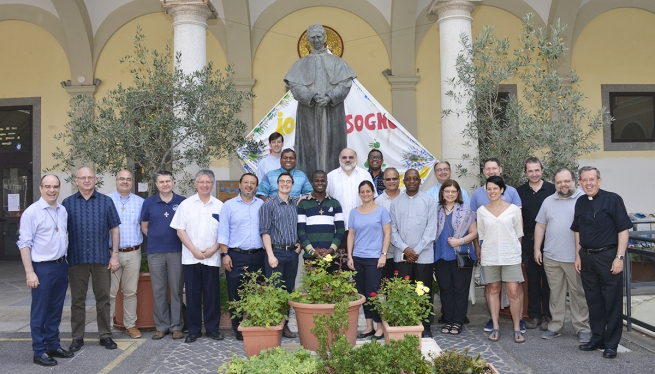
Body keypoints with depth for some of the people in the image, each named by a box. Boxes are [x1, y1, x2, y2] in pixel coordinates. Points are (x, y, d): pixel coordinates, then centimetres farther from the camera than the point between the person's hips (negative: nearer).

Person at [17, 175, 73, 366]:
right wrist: (29, 272, -16)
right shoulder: (32, 212, -11)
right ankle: (39, 352, 14)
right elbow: (24, 244, -12)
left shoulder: (63, 210, 8)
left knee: (55, 311, 15)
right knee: (39, 312, 4)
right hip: (42, 268, -6)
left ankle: (53, 346, 26)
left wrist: (65, 261, 13)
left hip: (61, 266, 6)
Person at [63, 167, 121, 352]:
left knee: (103, 299, 6)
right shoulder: (68, 203, 5)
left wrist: (114, 254, -1)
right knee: (77, 300, 8)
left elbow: (114, 229, 5)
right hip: (76, 259, 0)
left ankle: (105, 335, 17)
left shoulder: (106, 201, 5)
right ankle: (77, 337, 20)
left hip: (101, 258, 0)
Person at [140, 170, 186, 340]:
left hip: (177, 251, -1)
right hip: (155, 252, 1)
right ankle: (161, 326, 17)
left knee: (177, 290, 4)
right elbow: (144, 227, 12)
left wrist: (183, 240, 0)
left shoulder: (182, 202, 1)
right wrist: (156, 238, 5)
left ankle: (176, 326, 13)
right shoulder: (149, 202, 5)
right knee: (158, 291, 7)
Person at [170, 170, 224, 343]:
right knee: (192, 294, 5)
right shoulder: (186, 204, 4)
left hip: (212, 258, 0)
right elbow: (180, 230, 0)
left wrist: (213, 249, -9)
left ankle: (212, 328, 17)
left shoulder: (219, 206, 5)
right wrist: (195, 250, -8)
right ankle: (194, 330, 17)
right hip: (190, 257, 0)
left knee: (212, 294, 5)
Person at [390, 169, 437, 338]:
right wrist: (405, 249, -8)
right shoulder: (396, 202, 9)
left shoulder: (429, 201, 3)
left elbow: (431, 229, -3)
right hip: (402, 255, 2)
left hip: (424, 255, -2)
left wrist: (417, 250, -8)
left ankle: (426, 327, 13)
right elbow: (393, 229, 5)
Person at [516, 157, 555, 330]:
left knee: (548, 279, 4)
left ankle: (547, 315, 14)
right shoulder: (520, 191, 6)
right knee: (532, 279, 9)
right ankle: (534, 314, 18)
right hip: (529, 242, 2)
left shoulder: (552, 189, -1)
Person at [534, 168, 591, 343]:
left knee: (579, 294, 4)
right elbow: (540, 226, 14)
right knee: (556, 293, 11)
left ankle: (582, 328, 16)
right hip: (551, 257, 4)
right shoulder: (548, 202, 12)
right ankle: (555, 326, 21)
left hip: (576, 258, -4)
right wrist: (537, 249, 9)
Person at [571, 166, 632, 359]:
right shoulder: (580, 202, 8)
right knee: (593, 300, 13)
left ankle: (611, 343, 13)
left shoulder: (613, 199, -8)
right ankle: (597, 338, 25)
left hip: (608, 256, -5)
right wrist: (578, 255, 12)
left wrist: (620, 257, -14)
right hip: (587, 257, 5)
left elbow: (623, 229, -10)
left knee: (612, 301, 3)